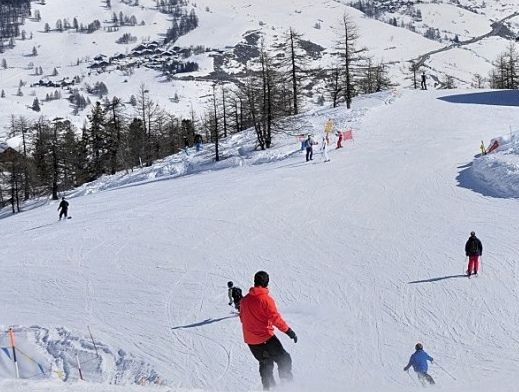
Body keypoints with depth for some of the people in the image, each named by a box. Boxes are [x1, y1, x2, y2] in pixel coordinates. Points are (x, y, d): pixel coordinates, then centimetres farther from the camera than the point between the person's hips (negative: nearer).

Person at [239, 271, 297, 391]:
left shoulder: (244, 300, 4)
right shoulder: (266, 299, -15)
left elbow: (242, 318, 16)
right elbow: (276, 318, -19)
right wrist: (289, 331, -14)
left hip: (250, 340, 6)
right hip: (265, 338, -6)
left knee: (265, 363, 22)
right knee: (284, 360, 4)